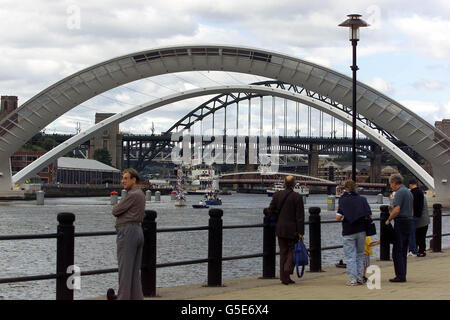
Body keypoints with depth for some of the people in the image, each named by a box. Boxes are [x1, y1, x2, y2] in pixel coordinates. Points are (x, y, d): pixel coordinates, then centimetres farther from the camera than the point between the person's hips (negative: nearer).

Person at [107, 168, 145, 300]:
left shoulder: (132, 195, -15)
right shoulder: (140, 194, 16)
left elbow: (116, 211, -12)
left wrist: (115, 207, 8)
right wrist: (118, 208, 3)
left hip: (127, 232, -10)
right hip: (138, 231, 10)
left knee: (125, 268, -5)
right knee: (135, 269, 11)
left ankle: (123, 296, -2)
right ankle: (137, 296, 14)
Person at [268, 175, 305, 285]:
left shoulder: (277, 195, 1)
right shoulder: (297, 197, -10)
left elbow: (271, 210, 2)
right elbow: (300, 216, -11)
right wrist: (301, 233, -8)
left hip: (280, 229, 4)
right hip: (293, 230, -4)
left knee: (283, 252, 10)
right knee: (292, 250, 8)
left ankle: (284, 277, 9)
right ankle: (288, 269, -14)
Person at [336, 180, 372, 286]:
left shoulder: (343, 200, -6)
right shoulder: (362, 199, 3)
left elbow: (338, 217, -13)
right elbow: (369, 215, 1)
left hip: (348, 232, -3)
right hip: (361, 231, 3)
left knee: (350, 256, 1)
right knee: (360, 254, 14)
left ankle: (352, 279, -3)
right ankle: (360, 277, 13)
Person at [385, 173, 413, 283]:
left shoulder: (400, 192, -12)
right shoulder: (408, 192, 18)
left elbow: (397, 210, -22)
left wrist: (389, 219, -9)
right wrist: (392, 210, 18)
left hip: (400, 223, -9)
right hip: (408, 221, 10)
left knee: (397, 251, -6)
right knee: (403, 251, 12)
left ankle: (400, 275, -7)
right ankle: (403, 275, 14)